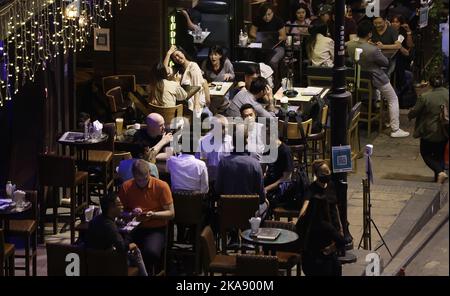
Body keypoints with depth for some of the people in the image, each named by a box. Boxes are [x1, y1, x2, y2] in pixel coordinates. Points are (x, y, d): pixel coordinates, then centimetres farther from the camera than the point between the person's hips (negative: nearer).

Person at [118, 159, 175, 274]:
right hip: (134, 228, 2)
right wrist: (131, 212, -9)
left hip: (156, 229, -2)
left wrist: (153, 214, -17)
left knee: (151, 252, -35)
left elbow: (171, 213, -1)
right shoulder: (126, 187, 5)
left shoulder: (161, 186, -3)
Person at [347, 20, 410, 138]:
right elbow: (386, 63, -16)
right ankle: (395, 129, 10)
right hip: (376, 80, -7)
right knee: (393, 100, 12)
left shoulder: (350, 45, -14)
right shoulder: (373, 50, -32)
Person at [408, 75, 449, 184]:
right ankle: (438, 179, 20)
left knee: (426, 154, 13)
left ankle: (440, 172, -9)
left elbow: (414, 112, -8)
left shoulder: (425, 97, -18)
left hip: (430, 133, -4)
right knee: (439, 155, 21)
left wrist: (410, 115, 15)